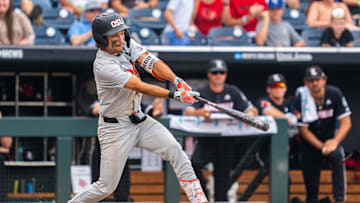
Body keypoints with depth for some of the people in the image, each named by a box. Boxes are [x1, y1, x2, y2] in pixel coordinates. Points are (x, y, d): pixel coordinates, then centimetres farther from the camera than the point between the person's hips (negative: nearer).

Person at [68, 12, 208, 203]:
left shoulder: (126, 44, -1)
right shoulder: (103, 66, -24)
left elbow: (151, 63, -14)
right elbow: (140, 87, -30)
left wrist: (176, 80, -31)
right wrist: (174, 95, -36)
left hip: (139, 120, 7)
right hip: (115, 128, -7)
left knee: (174, 149, -13)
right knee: (106, 187, -3)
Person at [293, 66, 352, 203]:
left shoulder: (334, 94, -12)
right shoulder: (301, 99, -14)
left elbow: (346, 123, -12)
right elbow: (303, 130, -11)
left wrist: (335, 141, -28)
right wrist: (321, 146, -21)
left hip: (330, 138, 0)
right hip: (310, 142, 0)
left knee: (337, 155, -33)